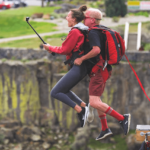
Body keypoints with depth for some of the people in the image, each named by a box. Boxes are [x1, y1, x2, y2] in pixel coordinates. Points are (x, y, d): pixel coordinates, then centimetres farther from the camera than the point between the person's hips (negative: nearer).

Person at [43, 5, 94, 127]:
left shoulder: (75, 32, -14)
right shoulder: (84, 30, 13)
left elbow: (65, 50, -12)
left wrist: (50, 48, 1)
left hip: (78, 66, -10)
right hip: (84, 67, 10)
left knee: (55, 93, -6)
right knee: (64, 91, 21)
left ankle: (80, 110, -12)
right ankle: (84, 106, 8)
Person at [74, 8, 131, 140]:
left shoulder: (93, 33, -16)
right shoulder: (101, 31, 15)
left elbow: (96, 50, -32)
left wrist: (81, 59, -22)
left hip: (99, 71, -11)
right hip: (103, 69, 11)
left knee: (94, 102, -15)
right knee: (96, 99, 19)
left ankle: (122, 118, -13)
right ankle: (105, 129, 23)